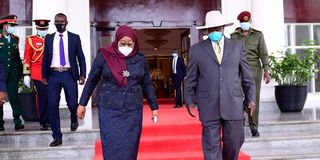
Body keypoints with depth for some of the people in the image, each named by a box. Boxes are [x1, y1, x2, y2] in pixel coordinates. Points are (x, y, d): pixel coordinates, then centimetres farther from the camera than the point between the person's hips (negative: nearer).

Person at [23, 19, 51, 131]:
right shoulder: (31, 40, 4)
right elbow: (27, 58, 2)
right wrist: (26, 74, -4)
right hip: (37, 73, -3)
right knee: (42, 96, -4)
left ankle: (46, 120, 14)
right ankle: (43, 122, 9)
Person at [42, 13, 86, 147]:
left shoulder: (75, 38, 4)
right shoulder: (48, 38, 10)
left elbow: (81, 57, 5)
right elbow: (45, 58, 12)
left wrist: (82, 74, -2)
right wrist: (44, 75, 6)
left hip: (69, 74, -2)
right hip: (53, 75, 2)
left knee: (72, 103, -4)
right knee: (52, 106, -1)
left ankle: (74, 119, 34)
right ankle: (57, 137, 10)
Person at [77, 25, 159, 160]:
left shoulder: (140, 59, 2)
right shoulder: (104, 56, -5)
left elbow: (147, 84, 9)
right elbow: (92, 80, 3)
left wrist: (154, 107, 10)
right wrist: (82, 103, 6)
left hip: (133, 110, 2)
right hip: (109, 109, -2)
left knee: (130, 148, 7)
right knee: (112, 148, -2)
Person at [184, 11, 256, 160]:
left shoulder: (237, 46, 8)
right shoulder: (196, 49, 5)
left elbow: (246, 75, 10)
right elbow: (191, 79, 7)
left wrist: (250, 98, 5)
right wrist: (189, 100, 1)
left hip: (233, 104, 1)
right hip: (208, 106, -1)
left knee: (234, 141, 7)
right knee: (211, 145, 0)